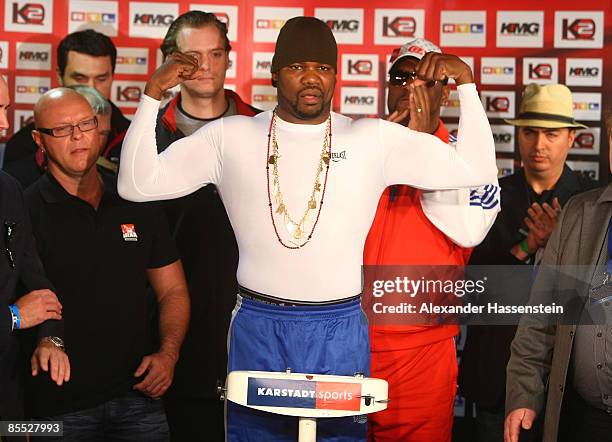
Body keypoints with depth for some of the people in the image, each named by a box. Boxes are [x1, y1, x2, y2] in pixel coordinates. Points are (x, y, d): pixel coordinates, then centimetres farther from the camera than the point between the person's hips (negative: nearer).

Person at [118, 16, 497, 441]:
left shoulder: (375, 139, 2)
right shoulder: (230, 137, 3)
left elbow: (477, 170, 2)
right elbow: (137, 183, 1)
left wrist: (466, 82, -5)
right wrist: (153, 94, -7)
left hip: (342, 329, 0)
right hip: (258, 326, 0)